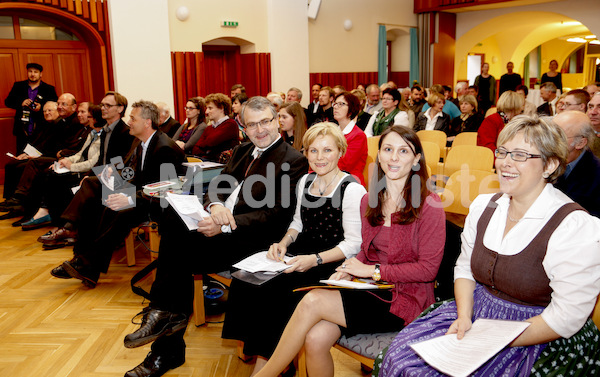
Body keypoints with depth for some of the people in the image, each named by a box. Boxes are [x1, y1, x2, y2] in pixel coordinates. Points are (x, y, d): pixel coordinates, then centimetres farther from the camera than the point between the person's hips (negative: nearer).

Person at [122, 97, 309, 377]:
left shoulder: (293, 160, -4)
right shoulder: (242, 151, 21)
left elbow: (277, 215, -12)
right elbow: (217, 185, 14)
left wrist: (226, 225, -21)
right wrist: (216, 205, -11)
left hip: (252, 238, -7)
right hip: (220, 225, 7)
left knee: (179, 249, -25)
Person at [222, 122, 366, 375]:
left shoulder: (352, 190, -13)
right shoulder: (305, 181, 10)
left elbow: (354, 243, -14)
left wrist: (315, 259, -23)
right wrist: (284, 243, 2)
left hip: (333, 262, -7)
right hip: (301, 251, 7)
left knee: (274, 288, -25)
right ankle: (250, 347, 2)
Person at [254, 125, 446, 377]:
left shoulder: (429, 205, -8)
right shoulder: (369, 201, 10)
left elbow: (428, 268, -10)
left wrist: (373, 270, -13)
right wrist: (349, 270, -3)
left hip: (405, 299, -5)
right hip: (371, 290, 5)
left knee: (312, 301, -22)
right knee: (315, 339, -23)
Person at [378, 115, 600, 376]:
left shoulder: (577, 227, -17)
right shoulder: (483, 206, 3)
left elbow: (566, 318, -17)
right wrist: (463, 316, -9)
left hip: (540, 340, -5)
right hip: (478, 312, 5)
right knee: (403, 354, -13)